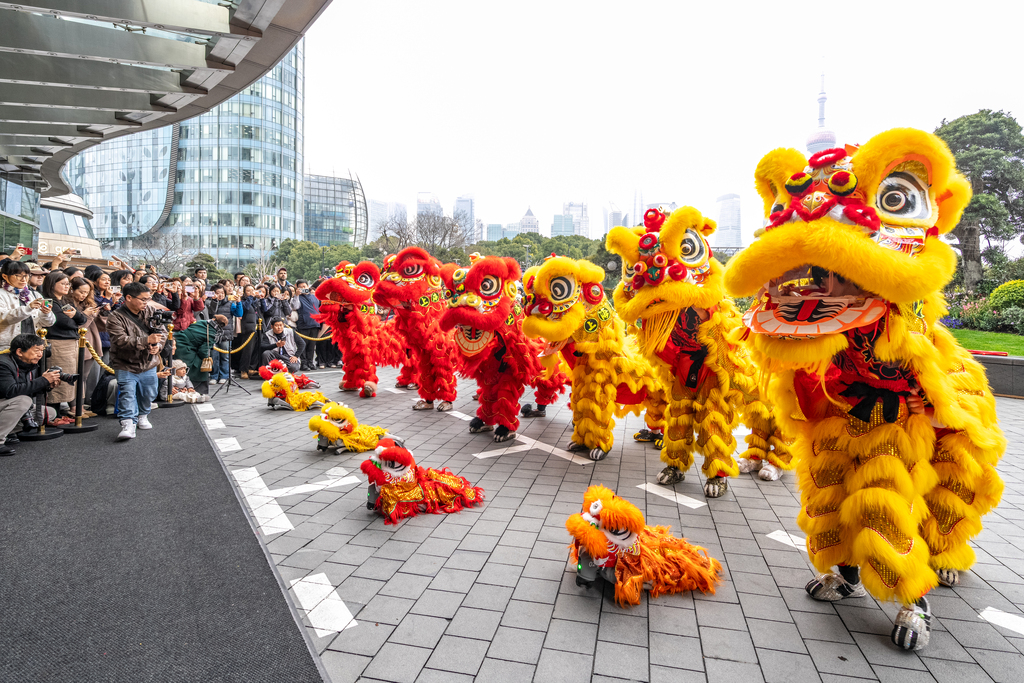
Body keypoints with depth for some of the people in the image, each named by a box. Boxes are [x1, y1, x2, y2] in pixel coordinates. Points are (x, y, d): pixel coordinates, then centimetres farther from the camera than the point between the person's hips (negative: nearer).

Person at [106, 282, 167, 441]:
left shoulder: (150, 312, 2)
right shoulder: (115, 318, -14)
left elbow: (162, 332, 5)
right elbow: (121, 341, -25)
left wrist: (158, 345, -16)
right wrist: (147, 340, -31)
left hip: (148, 364, 5)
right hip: (125, 366, -5)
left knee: (148, 394, 15)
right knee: (127, 394, -14)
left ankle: (142, 416, 37)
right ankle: (128, 425, -13)